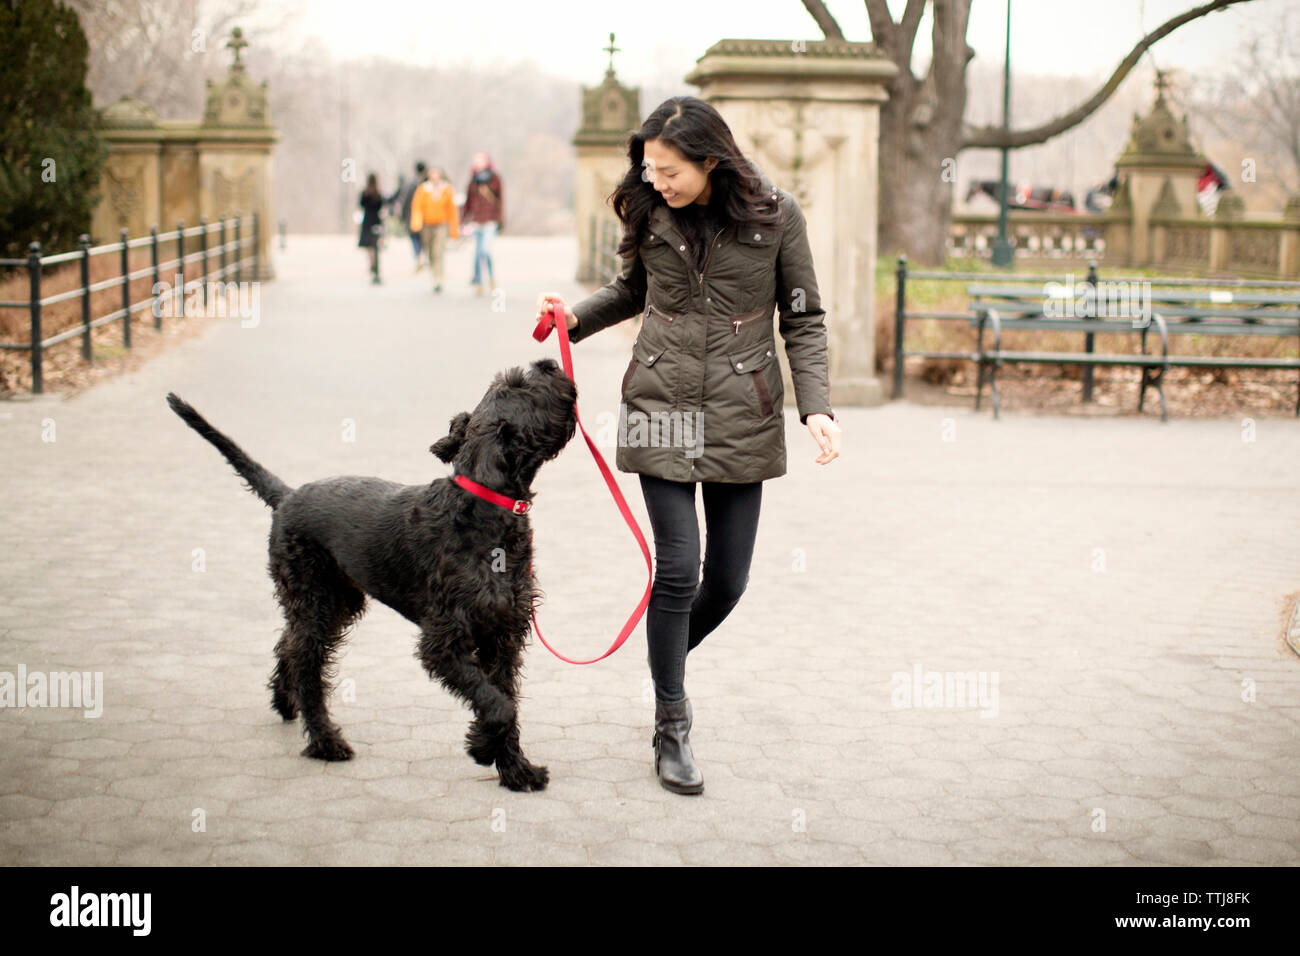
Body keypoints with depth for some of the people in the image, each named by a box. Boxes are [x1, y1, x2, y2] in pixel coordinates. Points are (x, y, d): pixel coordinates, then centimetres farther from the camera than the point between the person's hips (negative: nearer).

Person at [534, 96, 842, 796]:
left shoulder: (774, 215, -5)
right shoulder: (649, 212, 0)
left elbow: (803, 320, 0)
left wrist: (817, 407, -11)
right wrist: (576, 316, 1)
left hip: (741, 415, 0)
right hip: (661, 408, 0)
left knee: (728, 578, 4)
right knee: (678, 565, -7)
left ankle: (668, 660, 36)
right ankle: (671, 729, 7)